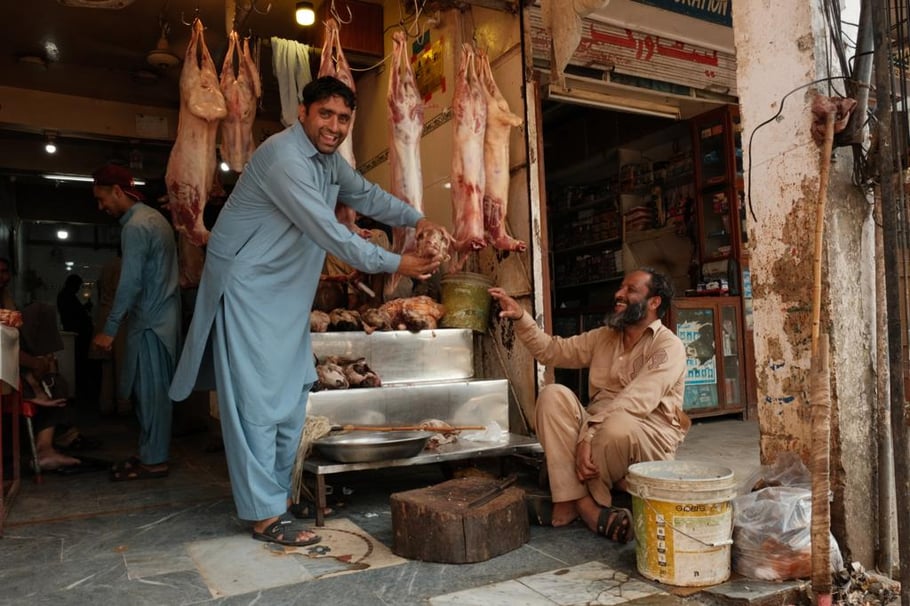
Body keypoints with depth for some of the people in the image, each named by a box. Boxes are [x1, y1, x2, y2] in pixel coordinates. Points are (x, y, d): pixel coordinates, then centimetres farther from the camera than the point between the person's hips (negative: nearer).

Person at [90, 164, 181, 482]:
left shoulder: (135, 226, -15)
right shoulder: (154, 217, 15)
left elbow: (130, 283, -20)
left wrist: (109, 329, -15)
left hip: (149, 321, -10)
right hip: (162, 316, 10)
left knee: (150, 392, -2)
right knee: (156, 391, 13)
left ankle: (154, 460, 6)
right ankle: (152, 452, 21)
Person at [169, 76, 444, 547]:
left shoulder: (329, 159, 8)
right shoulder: (283, 156, -22)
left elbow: (367, 195, 21)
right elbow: (328, 231, -26)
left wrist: (415, 219, 8)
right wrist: (394, 264, -21)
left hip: (288, 291, 10)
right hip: (247, 284, -9)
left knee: (292, 394, 11)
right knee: (258, 398, -7)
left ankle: (278, 491, 23)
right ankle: (266, 515, 0)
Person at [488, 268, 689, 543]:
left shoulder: (668, 346, -9)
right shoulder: (603, 337, 15)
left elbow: (635, 401, -22)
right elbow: (553, 350, 13)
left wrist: (587, 436, -31)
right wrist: (521, 318, -2)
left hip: (649, 438, -6)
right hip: (597, 431, 6)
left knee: (618, 426, -39)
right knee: (554, 394, -20)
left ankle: (579, 498, -11)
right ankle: (585, 505, -29)